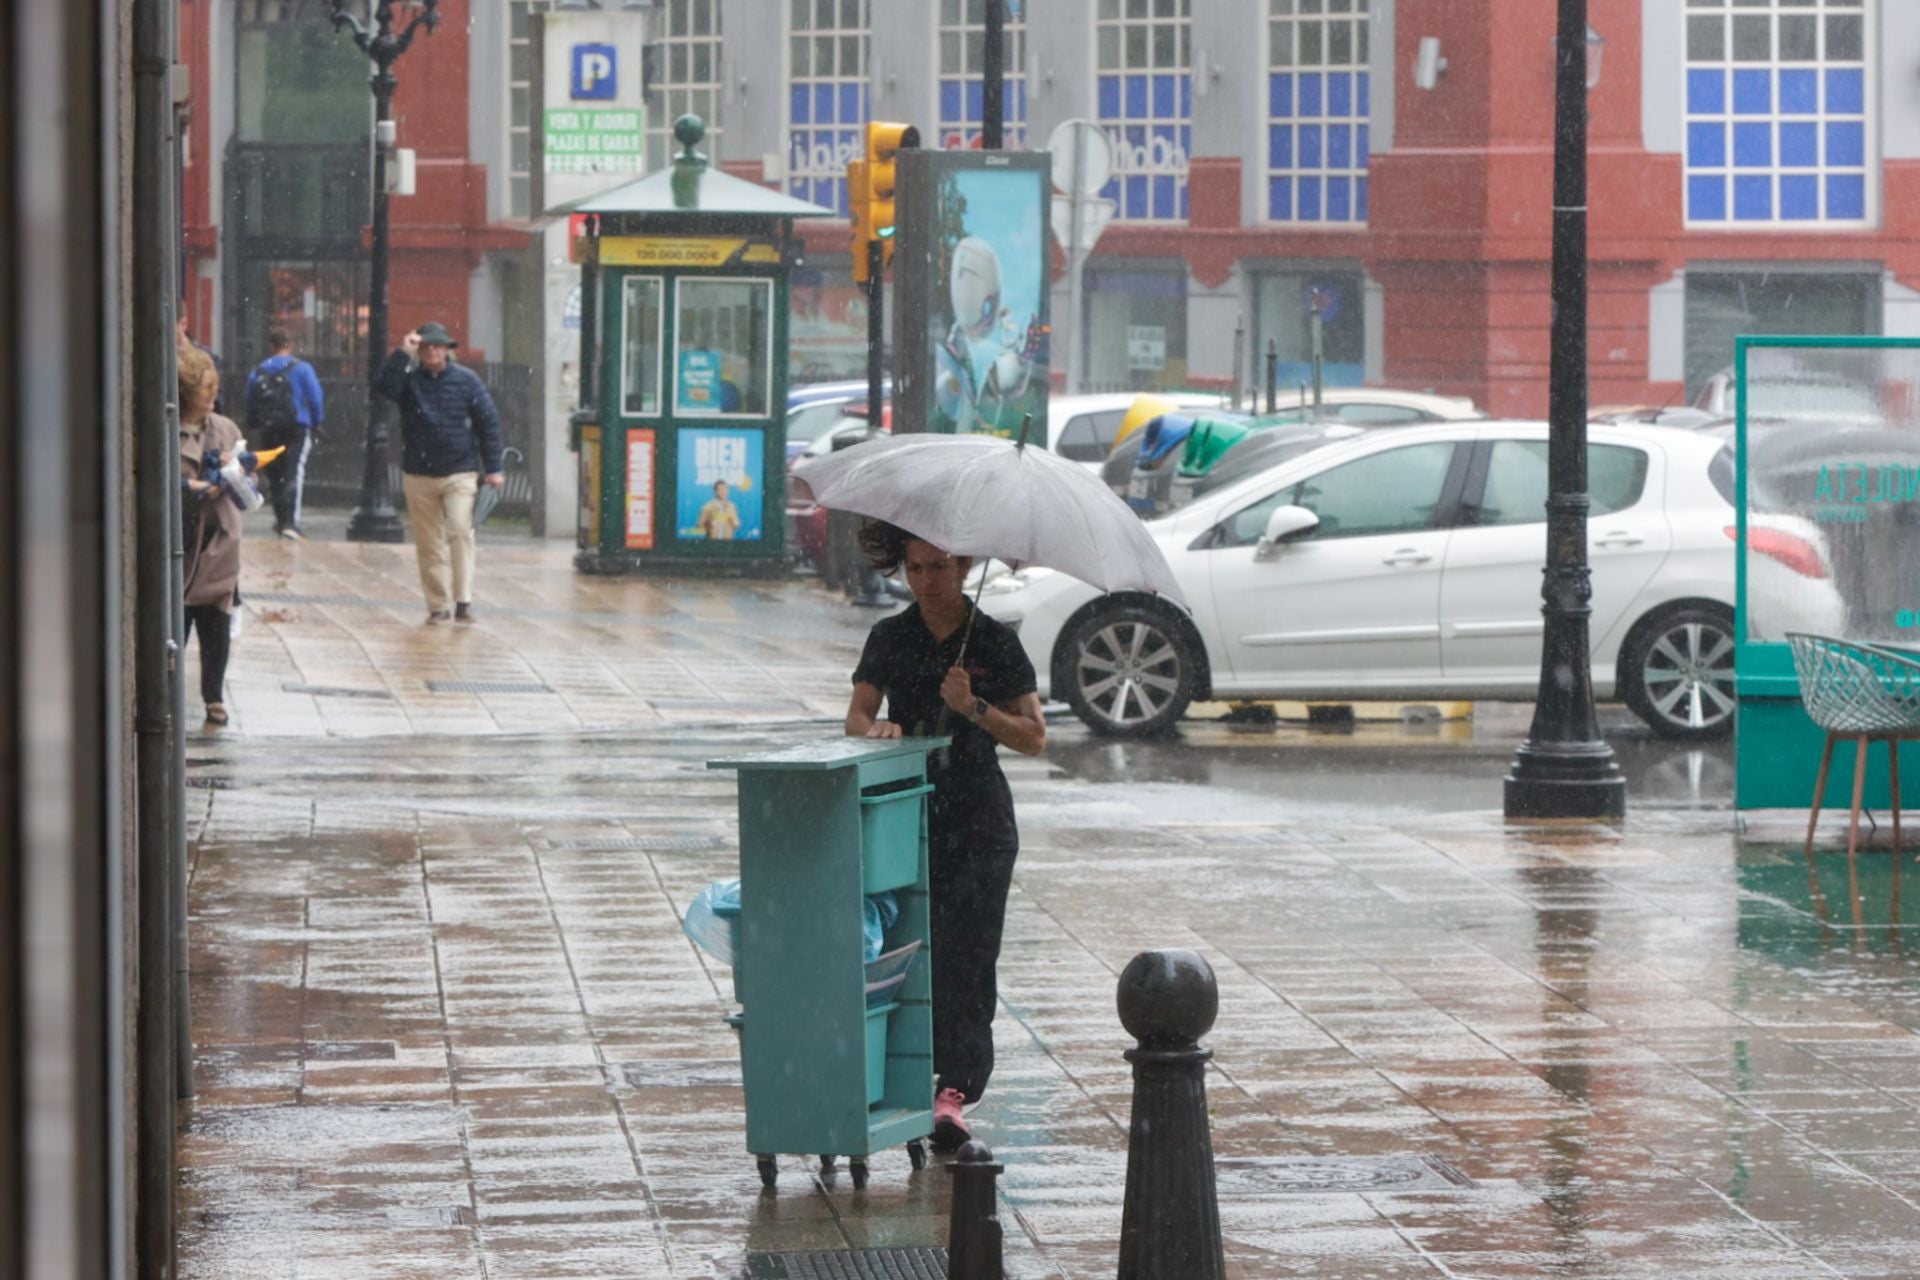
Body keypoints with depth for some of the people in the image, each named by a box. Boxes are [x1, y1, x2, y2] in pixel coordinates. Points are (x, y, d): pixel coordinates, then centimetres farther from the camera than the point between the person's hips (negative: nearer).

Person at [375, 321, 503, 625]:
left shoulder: (466, 381, 2)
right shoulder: (409, 380, 6)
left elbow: (488, 424, 4)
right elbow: (384, 387, -16)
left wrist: (493, 468, -1)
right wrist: (402, 354, -19)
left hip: (459, 474, -2)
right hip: (418, 474, 2)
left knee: (460, 533, -17)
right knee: (429, 544, 4)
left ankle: (463, 601, -16)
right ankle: (437, 605, 11)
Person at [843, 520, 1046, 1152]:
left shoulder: (995, 642, 1)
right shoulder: (890, 638, 8)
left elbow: (1034, 738, -2)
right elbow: (856, 718, 5)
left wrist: (975, 708, -17)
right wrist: (876, 727, -17)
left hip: (978, 821, -2)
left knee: (966, 952, -9)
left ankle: (956, 1086, -11)